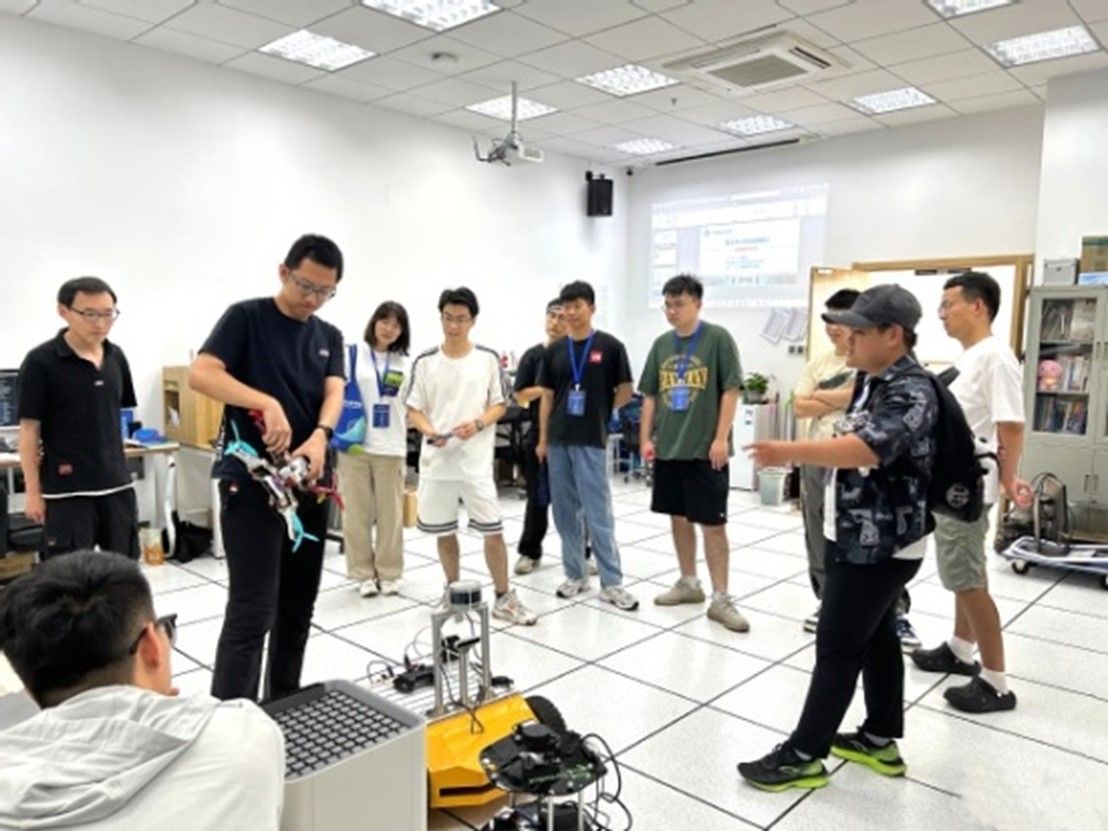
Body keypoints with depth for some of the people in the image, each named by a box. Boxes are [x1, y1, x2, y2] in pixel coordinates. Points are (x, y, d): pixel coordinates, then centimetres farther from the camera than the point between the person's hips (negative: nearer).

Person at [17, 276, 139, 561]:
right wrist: (33, 491, -8)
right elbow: (29, 429, -8)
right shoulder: (41, 361, -10)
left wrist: (117, 465, 14)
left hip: (117, 484, 5)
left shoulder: (116, 357, 6)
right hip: (67, 490, -5)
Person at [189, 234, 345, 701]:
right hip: (251, 480, -6)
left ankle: (285, 708, 28)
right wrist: (267, 403, -29)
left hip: (309, 482, 6)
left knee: (298, 607, 14)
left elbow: (334, 393, -1)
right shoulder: (247, 317, -3)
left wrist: (320, 435, -22)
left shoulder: (329, 337, 13)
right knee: (251, 612, -10)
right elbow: (201, 375, -16)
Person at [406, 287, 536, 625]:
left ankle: (504, 598, 14)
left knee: (493, 531, -1)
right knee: (444, 532, 12)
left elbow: (499, 405, 4)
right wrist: (430, 432, -15)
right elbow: (413, 410, 5)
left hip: (476, 461, -1)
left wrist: (477, 424, -15)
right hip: (436, 461, 2)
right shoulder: (425, 362, 1)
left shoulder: (488, 359, -1)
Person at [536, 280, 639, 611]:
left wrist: (599, 412, 8)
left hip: (591, 442, -4)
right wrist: (543, 439, 8)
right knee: (565, 512, 10)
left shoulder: (609, 346, -4)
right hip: (558, 442, 4)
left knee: (598, 514, -3)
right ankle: (575, 575, 22)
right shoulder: (555, 350, 7)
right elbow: (547, 397, 10)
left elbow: (625, 391, 2)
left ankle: (611, 582, 7)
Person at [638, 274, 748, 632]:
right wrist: (646, 438, 7)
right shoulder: (661, 344, 9)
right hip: (668, 448, 5)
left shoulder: (718, 338, -6)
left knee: (713, 522, -1)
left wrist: (721, 438, -13)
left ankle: (721, 599, 8)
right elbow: (649, 395, 13)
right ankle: (689, 583, 29)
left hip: (705, 450, -5)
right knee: (679, 518, 14)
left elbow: (731, 390, -8)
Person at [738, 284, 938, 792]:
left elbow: (865, 448, -38)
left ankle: (804, 755, 8)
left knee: (837, 648, -3)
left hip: (880, 545, -10)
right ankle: (880, 740, 32)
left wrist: (789, 453, -48)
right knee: (876, 637, 18)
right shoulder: (872, 381, 9)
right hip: (859, 537, 10)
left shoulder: (911, 393, -21)